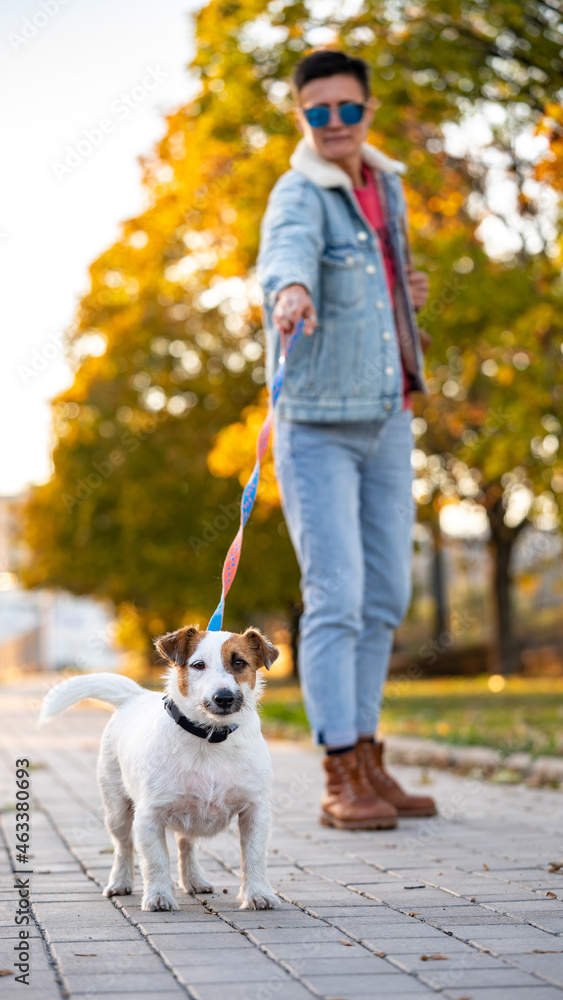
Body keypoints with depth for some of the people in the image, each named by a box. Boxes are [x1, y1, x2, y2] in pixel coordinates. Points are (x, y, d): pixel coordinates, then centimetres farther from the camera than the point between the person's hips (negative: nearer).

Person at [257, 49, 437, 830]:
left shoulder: (386, 184, 12)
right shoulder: (299, 194, -12)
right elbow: (289, 248, -35)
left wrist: (402, 290, 6)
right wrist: (291, 291, -58)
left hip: (387, 417, 7)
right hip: (318, 422, -7)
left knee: (384, 597, 9)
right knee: (336, 597, -11)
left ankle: (367, 759, 19)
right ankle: (341, 780, -7)